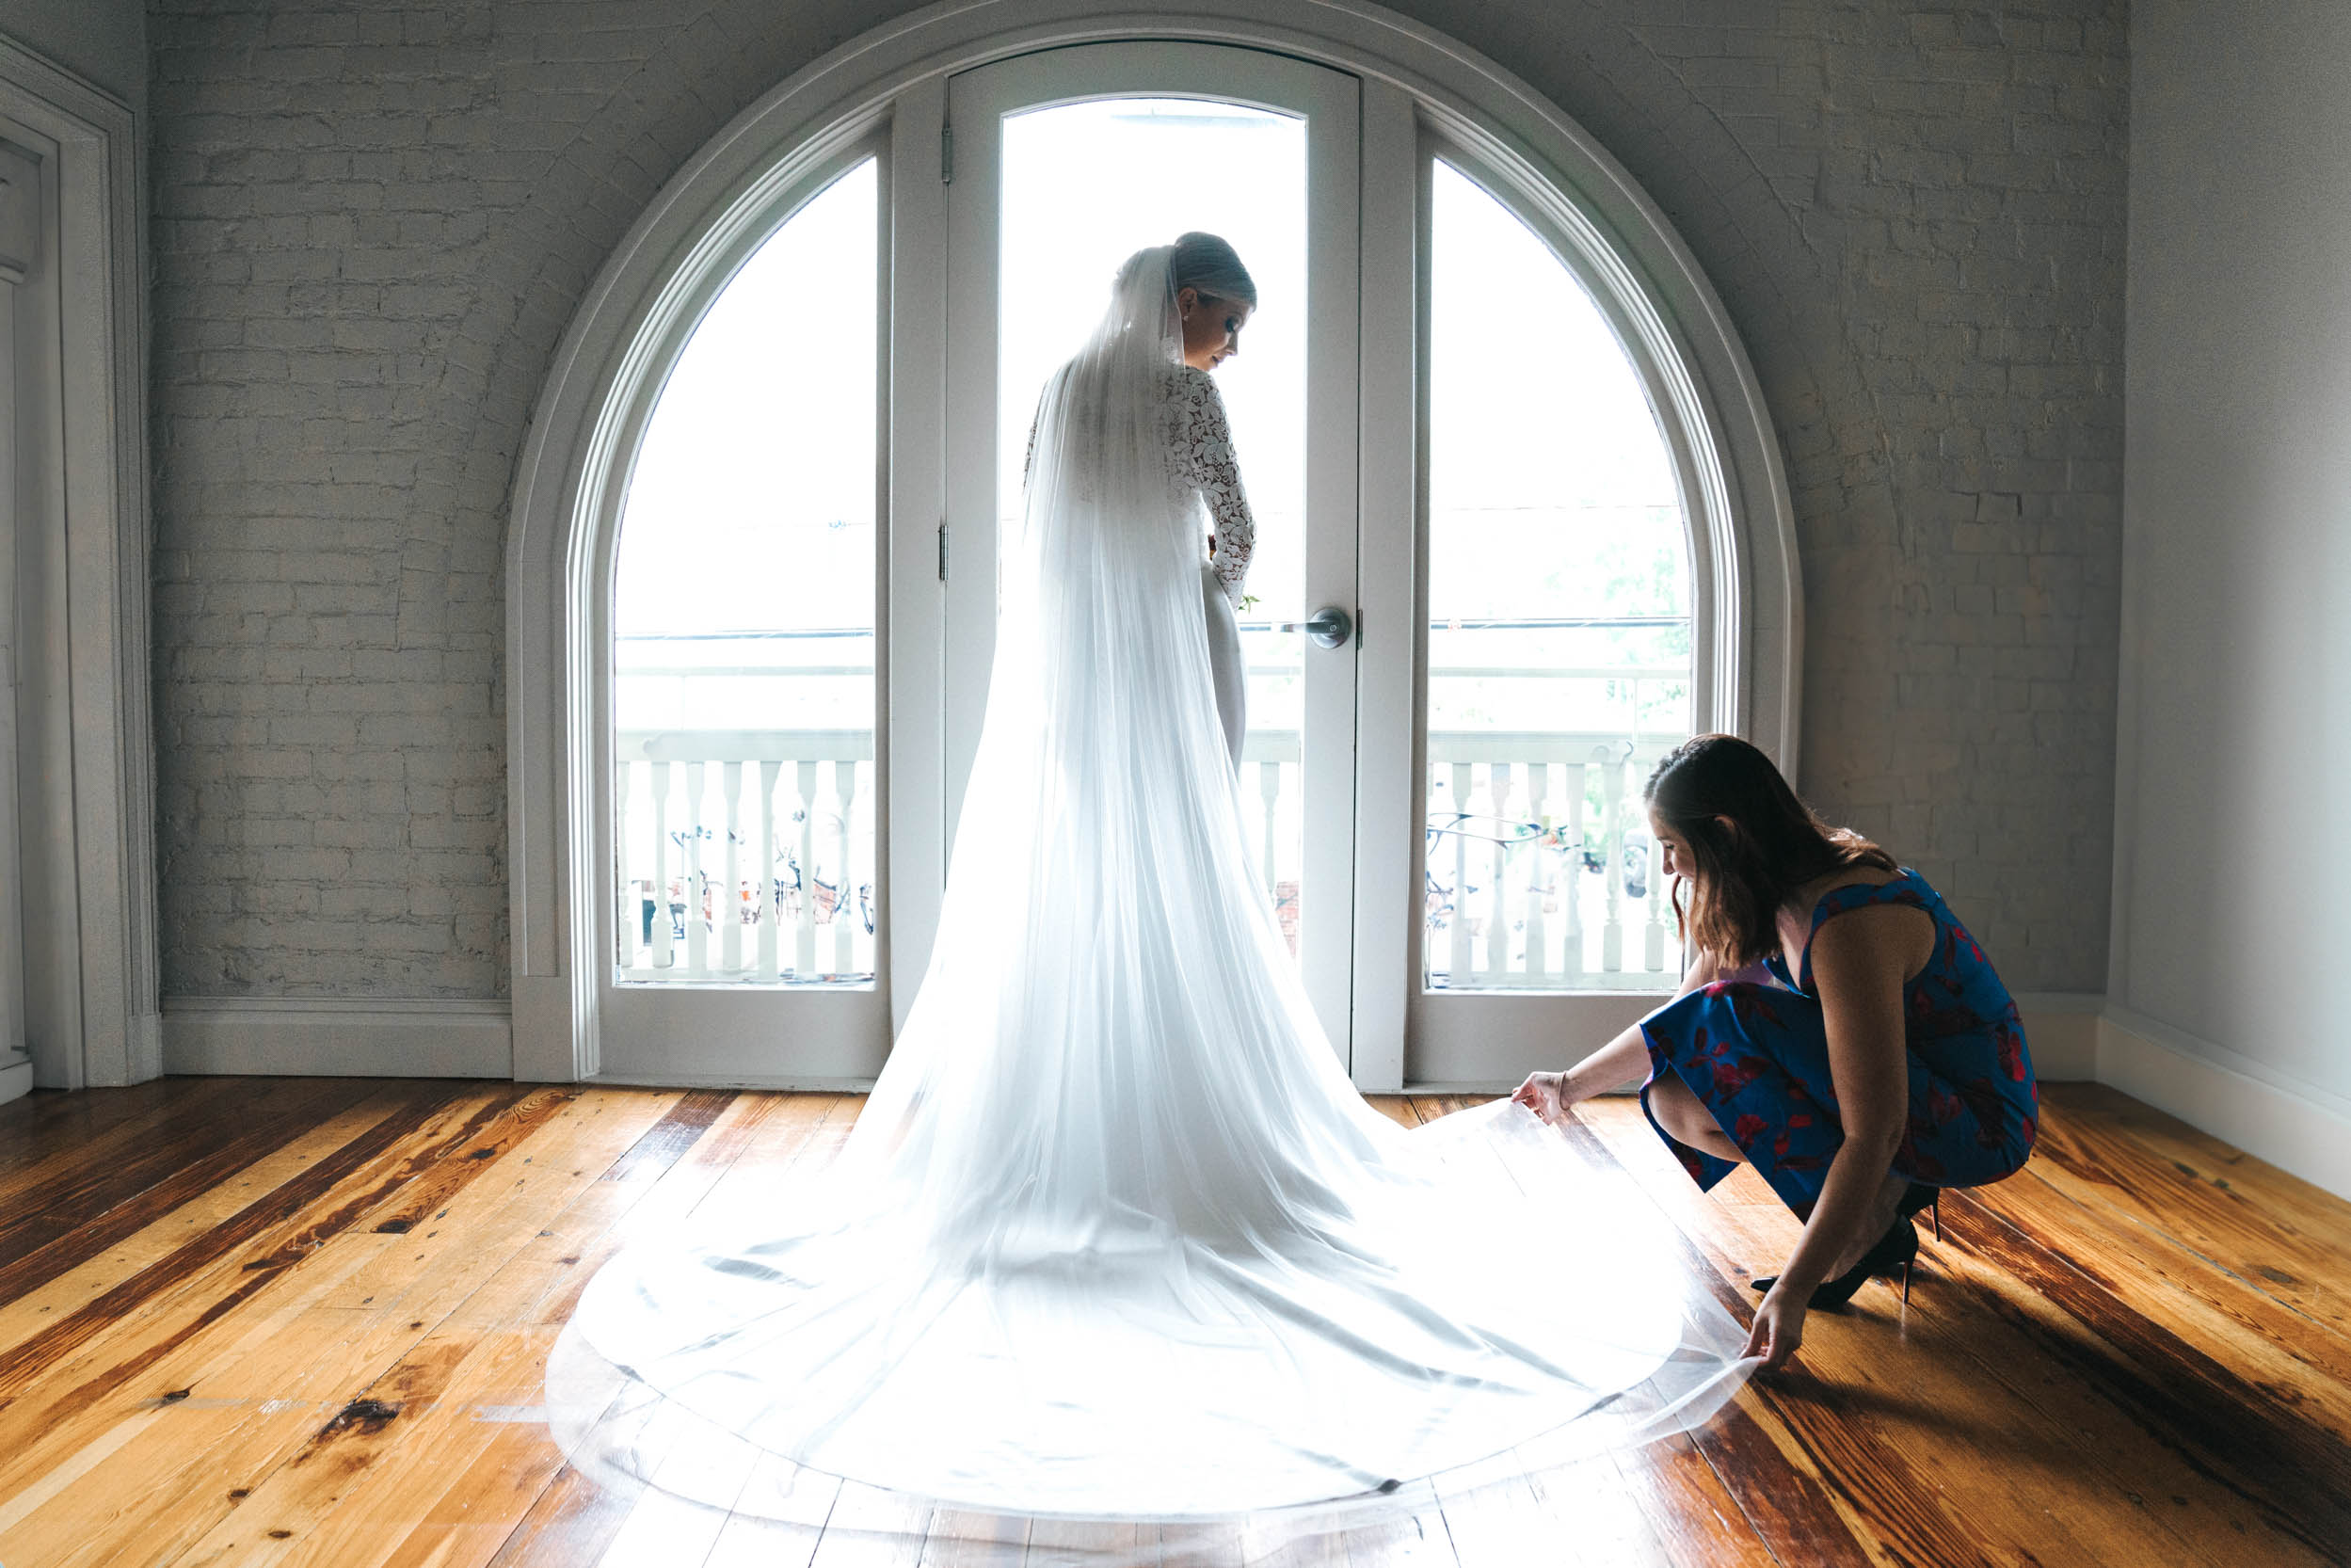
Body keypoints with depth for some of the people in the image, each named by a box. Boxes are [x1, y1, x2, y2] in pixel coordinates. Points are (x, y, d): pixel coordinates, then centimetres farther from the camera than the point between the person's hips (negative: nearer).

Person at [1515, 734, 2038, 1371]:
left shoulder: (1848, 922, -30)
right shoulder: (1774, 894, -2)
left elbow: (1873, 1136, -31)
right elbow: (1679, 1017, 13)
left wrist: (1792, 1291, -32)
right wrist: (1574, 1084, 19)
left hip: (1979, 1122, -9)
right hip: (1894, 1077, 9)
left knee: (1726, 1024, -26)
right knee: (1675, 1100, -1)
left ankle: (1872, 1215, -8)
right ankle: (1884, 1193, 6)